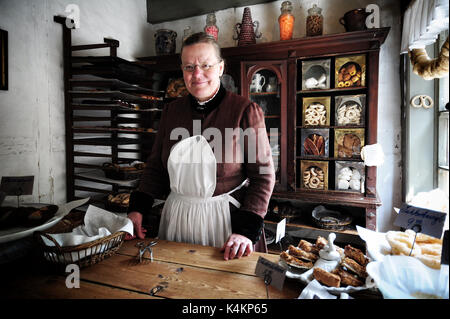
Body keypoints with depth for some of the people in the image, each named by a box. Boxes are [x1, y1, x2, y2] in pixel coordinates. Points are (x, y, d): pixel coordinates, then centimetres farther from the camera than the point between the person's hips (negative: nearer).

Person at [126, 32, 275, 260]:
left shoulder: (245, 111, -9)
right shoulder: (171, 111, 5)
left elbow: (263, 175, -10)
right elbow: (156, 166, 10)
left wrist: (246, 230, -17)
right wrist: (137, 209, -1)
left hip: (226, 217, -4)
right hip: (176, 216, 4)